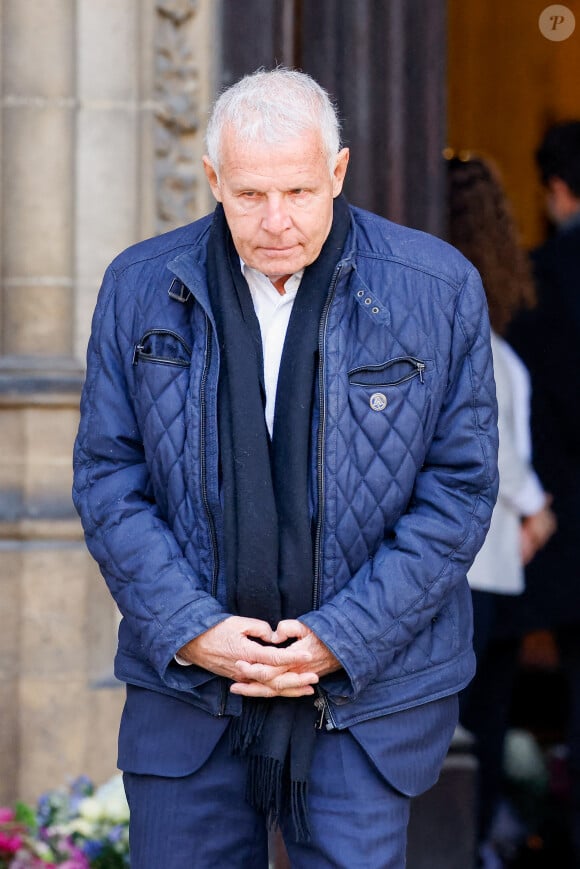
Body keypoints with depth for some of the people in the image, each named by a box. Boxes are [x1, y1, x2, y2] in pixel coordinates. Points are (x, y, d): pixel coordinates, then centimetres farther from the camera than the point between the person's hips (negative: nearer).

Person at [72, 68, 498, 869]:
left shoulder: (436, 289, -5)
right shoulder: (140, 289, 1)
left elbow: (461, 489, -3)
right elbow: (106, 478, 2)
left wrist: (342, 640, -11)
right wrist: (187, 629, -11)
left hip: (370, 689, -2)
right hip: (187, 680, 2)